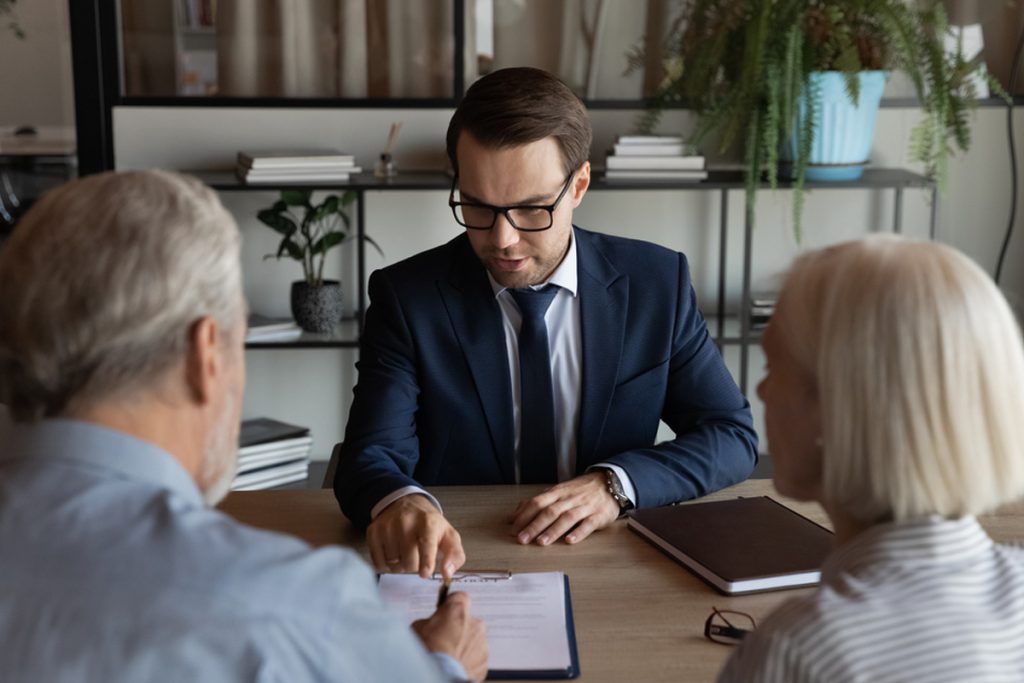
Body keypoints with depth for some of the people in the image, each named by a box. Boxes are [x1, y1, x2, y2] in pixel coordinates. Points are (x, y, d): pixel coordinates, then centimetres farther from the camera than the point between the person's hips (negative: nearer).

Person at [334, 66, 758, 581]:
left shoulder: (656, 282, -1)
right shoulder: (406, 297, -5)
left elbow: (733, 435, 1)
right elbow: (371, 455, -13)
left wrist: (616, 483, -16)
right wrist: (398, 502, -36)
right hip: (454, 565, 0)